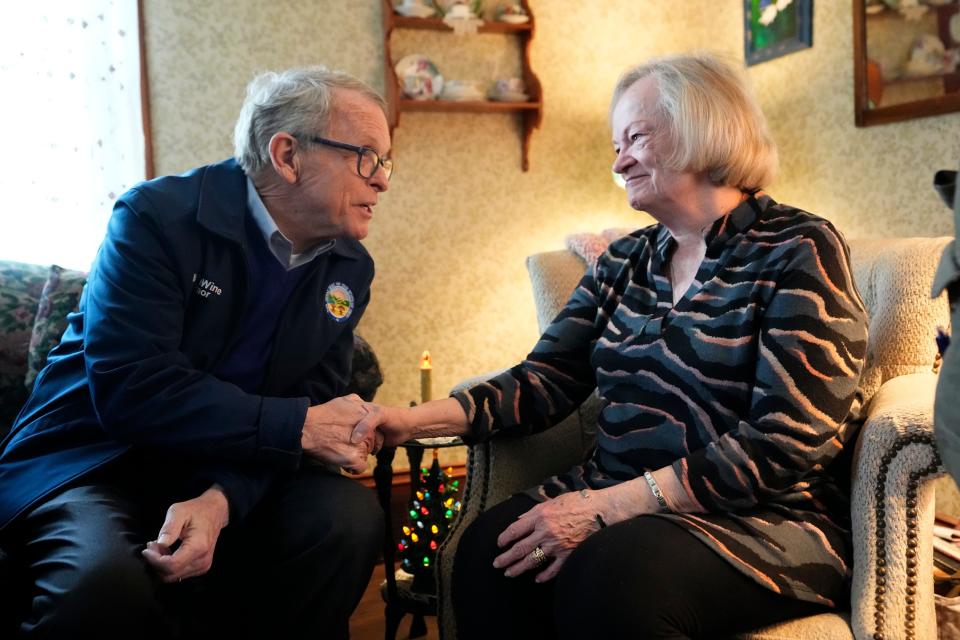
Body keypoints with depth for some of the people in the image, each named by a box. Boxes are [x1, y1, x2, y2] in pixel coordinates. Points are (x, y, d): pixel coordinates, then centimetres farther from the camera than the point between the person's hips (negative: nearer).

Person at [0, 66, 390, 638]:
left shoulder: (349, 267, 1)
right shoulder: (159, 216, -16)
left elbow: (315, 403, -3)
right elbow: (129, 389, -24)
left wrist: (222, 498, -22)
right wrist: (300, 427, -25)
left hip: (232, 473, 5)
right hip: (95, 463, -5)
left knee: (351, 516, -22)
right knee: (105, 579, -35)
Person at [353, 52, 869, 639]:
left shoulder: (798, 251, -6)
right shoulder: (625, 262, 14)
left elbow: (787, 440, -16)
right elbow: (544, 382, 6)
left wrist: (609, 505, -22)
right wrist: (418, 419, -10)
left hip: (771, 520, -4)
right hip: (615, 503, 5)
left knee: (610, 572, -33)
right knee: (486, 552, -23)